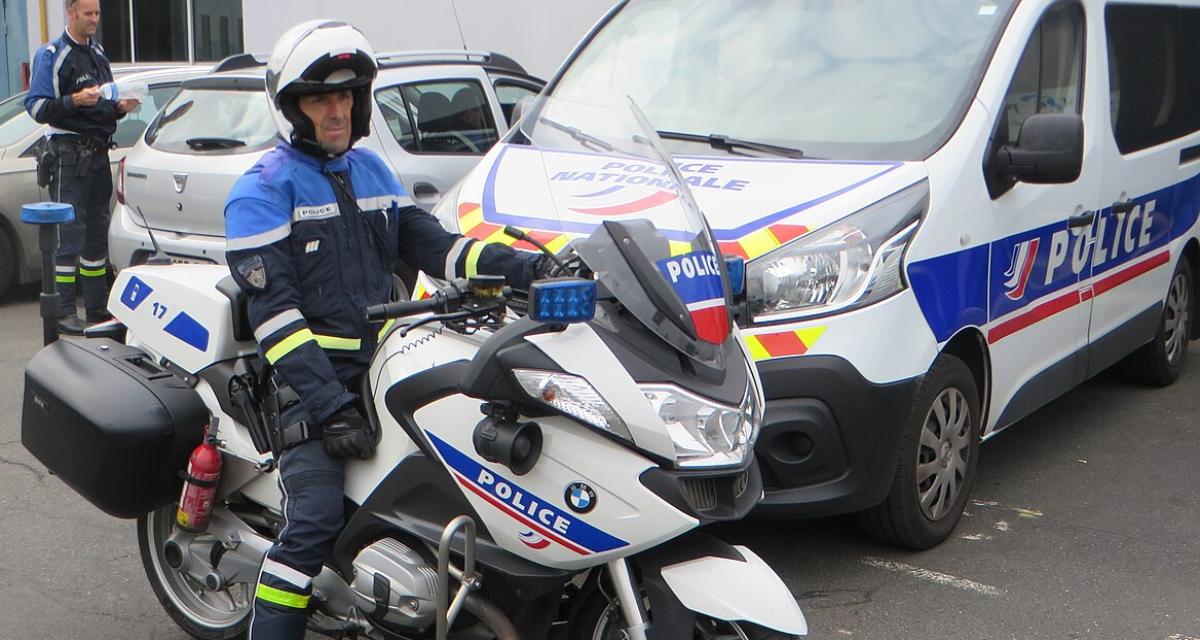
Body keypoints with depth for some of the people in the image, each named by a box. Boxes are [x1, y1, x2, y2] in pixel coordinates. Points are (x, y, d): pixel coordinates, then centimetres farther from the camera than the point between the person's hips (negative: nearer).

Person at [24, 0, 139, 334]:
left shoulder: (98, 53, 18)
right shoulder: (50, 55, -5)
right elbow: (36, 106, -11)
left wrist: (120, 107, 4)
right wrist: (74, 100, -24)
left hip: (98, 153, 7)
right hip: (69, 153, -7)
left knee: (97, 232, 11)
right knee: (70, 234, -9)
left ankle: (97, 307, 18)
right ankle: (64, 311, -6)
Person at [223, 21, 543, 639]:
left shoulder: (370, 169, 17)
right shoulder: (263, 189, -4)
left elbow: (428, 241, 9)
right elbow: (274, 311, -13)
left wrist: (518, 265, -8)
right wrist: (330, 405, -21)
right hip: (313, 375, -6)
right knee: (316, 515, -19)